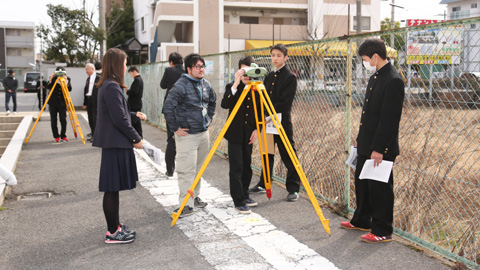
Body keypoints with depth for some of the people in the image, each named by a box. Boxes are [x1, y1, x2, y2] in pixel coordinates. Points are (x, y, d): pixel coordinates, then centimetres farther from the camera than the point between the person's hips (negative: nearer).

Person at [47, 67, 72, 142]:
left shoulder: (67, 78, 1)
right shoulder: (53, 78, 0)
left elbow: (70, 89, -12)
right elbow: (48, 87, -13)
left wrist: (66, 81, -24)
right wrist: (51, 79, -24)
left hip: (62, 102, 0)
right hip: (53, 102, 0)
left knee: (63, 120, -1)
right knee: (53, 120, 3)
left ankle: (63, 136, 10)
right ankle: (56, 137, 12)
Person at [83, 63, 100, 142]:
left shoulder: (99, 78, -8)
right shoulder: (88, 78, 16)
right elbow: (85, 91, 17)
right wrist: (85, 103, 14)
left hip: (95, 102, -8)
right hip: (89, 101, 8)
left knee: (95, 118, -7)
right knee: (90, 119, 11)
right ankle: (93, 135, 19)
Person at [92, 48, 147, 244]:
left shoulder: (107, 86, 14)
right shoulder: (112, 87, -18)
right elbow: (119, 119, -20)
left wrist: (134, 114, 26)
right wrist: (136, 138, -11)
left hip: (113, 142, 10)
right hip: (116, 143, -10)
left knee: (113, 188, 17)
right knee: (112, 189, -2)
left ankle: (115, 226, 28)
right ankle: (113, 233, 7)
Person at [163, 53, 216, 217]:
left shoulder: (206, 85, 8)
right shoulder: (180, 86, -16)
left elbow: (213, 102, 26)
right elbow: (168, 108, -22)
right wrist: (175, 128, -17)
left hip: (204, 132, 8)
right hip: (187, 135, -8)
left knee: (199, 168, 16)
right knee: (187, 170, -6)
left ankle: (195, 197, 30)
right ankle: (187, 205, -1)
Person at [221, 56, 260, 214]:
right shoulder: (231, 87, -4)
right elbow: (225, 105, -22)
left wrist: (257, 129, -1)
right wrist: (235, 85, -29)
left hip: (249, 135, 4)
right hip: (235, 134, -4)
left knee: (246, 167, 13)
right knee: (236, 168, -4)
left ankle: (244, 196, 27)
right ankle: (238, 202, 2)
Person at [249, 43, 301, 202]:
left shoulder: (290, 77, -6)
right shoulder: (268, 76, 15)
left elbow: (285, 103, -15)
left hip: (282, 122, -7)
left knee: (288, 156, -3)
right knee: (266, 154, 15)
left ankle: (293, 189, 5)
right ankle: (263, 184, 27)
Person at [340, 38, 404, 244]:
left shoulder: (393, 81, -18)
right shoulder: (375, 77, 13)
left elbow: (390, 119, -22)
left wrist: (379, 149, -22)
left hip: (381, 148, -10)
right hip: (366, 144, 10)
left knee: (380, 188, 0)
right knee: (362, 183, 20)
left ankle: (382, 231, 12)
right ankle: (361, 221, 36)